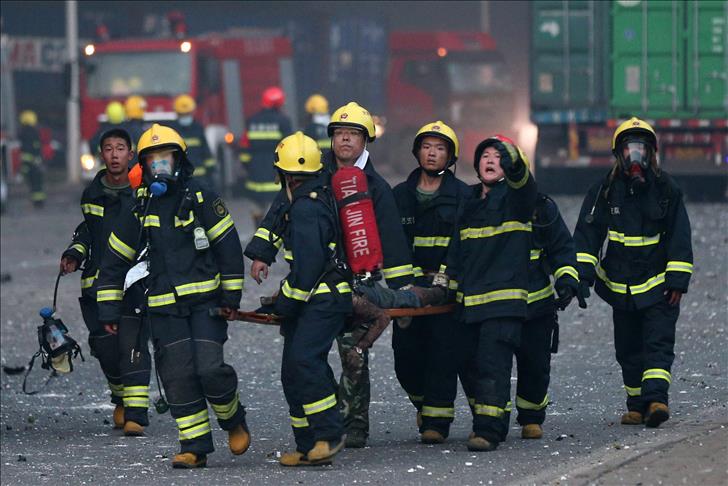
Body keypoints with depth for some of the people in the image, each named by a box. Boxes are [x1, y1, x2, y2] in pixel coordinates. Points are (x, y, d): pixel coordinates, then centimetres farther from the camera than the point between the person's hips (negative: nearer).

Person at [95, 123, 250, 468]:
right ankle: (194, 447, 4)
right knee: (178, 377, -3)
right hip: (164, 309, 3)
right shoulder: (139, 209, 9)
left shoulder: (200, 197, -2)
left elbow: (228, 245, -1)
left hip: (206, 301, -3)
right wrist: (108, 308, 10)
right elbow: (114, 260, 15)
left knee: (209, 368, -14)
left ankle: (234, 420, 13)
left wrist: (231, 296, -4)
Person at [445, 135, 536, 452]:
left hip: (504, 300, -7)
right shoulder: (469, 204, 19)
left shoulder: (514, 197, -1)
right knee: (470, 365, 8)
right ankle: (484, 422, 21)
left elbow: (520, 180, -26)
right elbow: (456, 250, 27)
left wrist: (513, 163, -47)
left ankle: (489, 431, -17)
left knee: (493, 363, -15)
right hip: (469, 300, 7)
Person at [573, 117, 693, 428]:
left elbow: (680, 238, 1)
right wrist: (582, 275, -11)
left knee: (658, 343, -14)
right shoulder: (604, 192, 1)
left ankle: (656, 399, -26)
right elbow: (587, 235, 0)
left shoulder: (667, 190, -1)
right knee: (628, 350, 8)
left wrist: (678, 281, -5)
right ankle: (637, 405, 17)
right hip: (621, 288, 2)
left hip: (659, 286, -2)